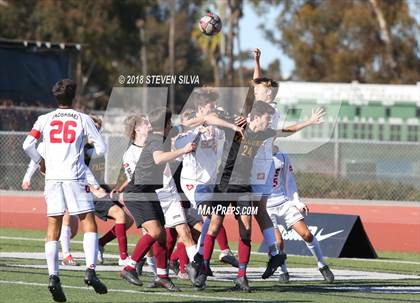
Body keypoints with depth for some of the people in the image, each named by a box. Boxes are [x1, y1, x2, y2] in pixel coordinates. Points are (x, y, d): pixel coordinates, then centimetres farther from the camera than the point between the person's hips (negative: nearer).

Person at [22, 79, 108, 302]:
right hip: (75, 177, -2)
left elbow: (27, 145, -2)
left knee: (53, 229, 4)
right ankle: (90, 270, -11)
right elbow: (101, 148, 3)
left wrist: (40, 161, 15)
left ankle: (53, 276, -7)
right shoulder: (83, 119, 4)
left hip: (52, 177, 2)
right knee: (89, 224, 4)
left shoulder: (45, 119, 8)